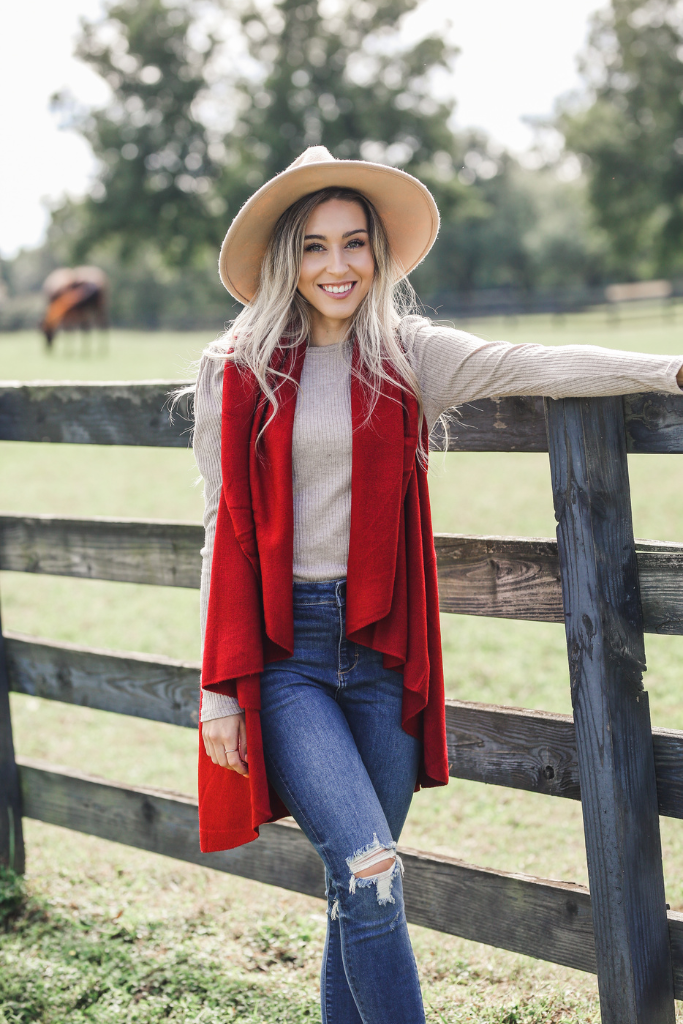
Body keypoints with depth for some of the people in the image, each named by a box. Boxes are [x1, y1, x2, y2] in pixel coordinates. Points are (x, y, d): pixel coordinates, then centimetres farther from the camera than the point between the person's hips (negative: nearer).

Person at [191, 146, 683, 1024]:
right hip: (279, 651, -2)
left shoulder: (406, 356, 5)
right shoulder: (237, 372, 1)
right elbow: (226, 532, 1)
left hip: (378, 648, 3)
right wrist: (219, 688, -1)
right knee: (368, 873, -16)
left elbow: (533, 366, -7)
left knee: (361, 887, 10)